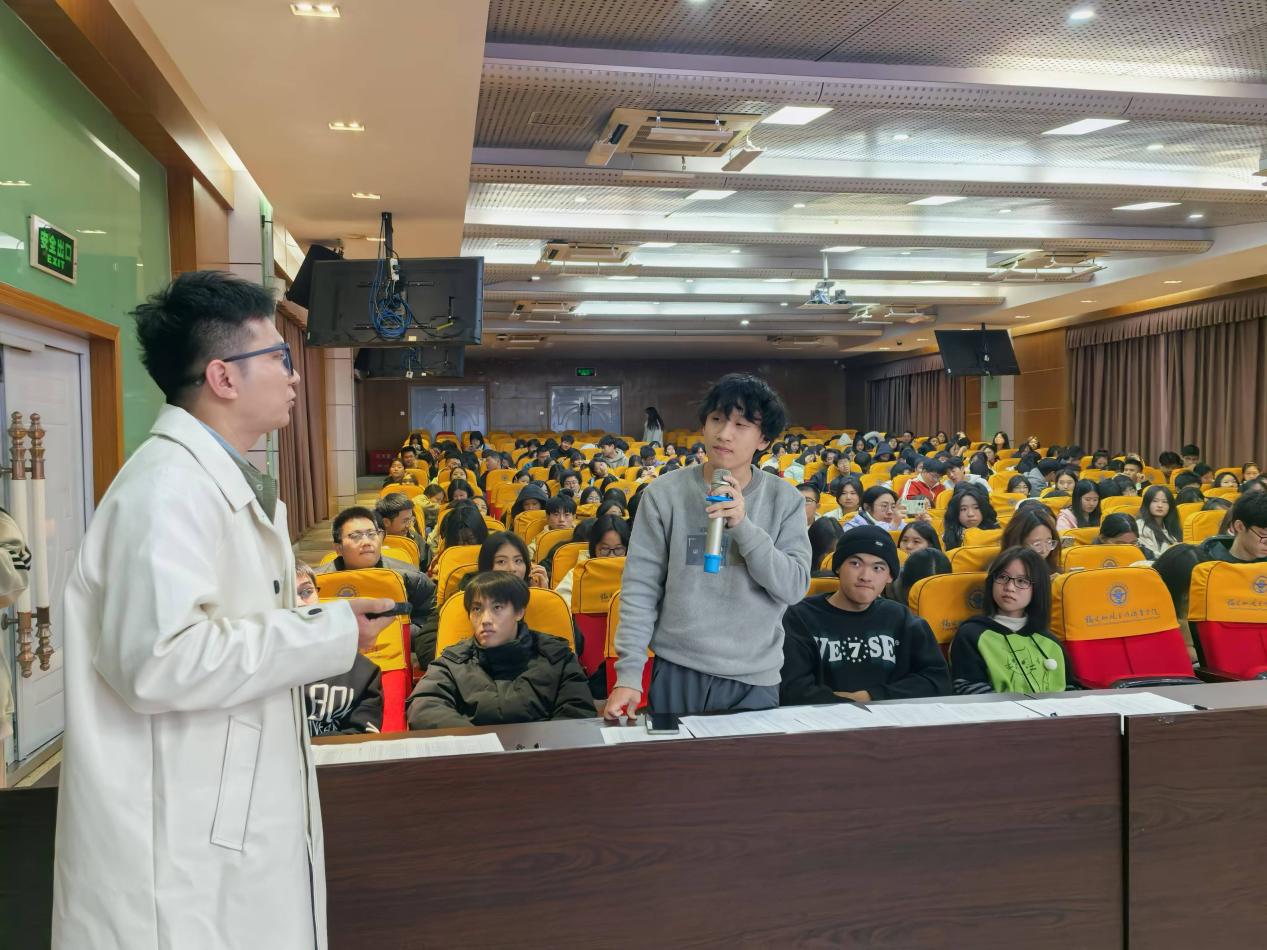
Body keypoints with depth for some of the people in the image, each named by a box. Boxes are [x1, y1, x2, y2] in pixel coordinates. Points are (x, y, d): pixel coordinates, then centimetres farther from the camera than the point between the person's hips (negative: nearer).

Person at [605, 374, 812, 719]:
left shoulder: (785, 500, -1)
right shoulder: (665, 493, -5)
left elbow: (795, 587, -8)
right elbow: (640, 588, -5)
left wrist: (743, 525, -19)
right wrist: (628, 673, -10)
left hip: (755, 679, 1)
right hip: (677, 674, -1)